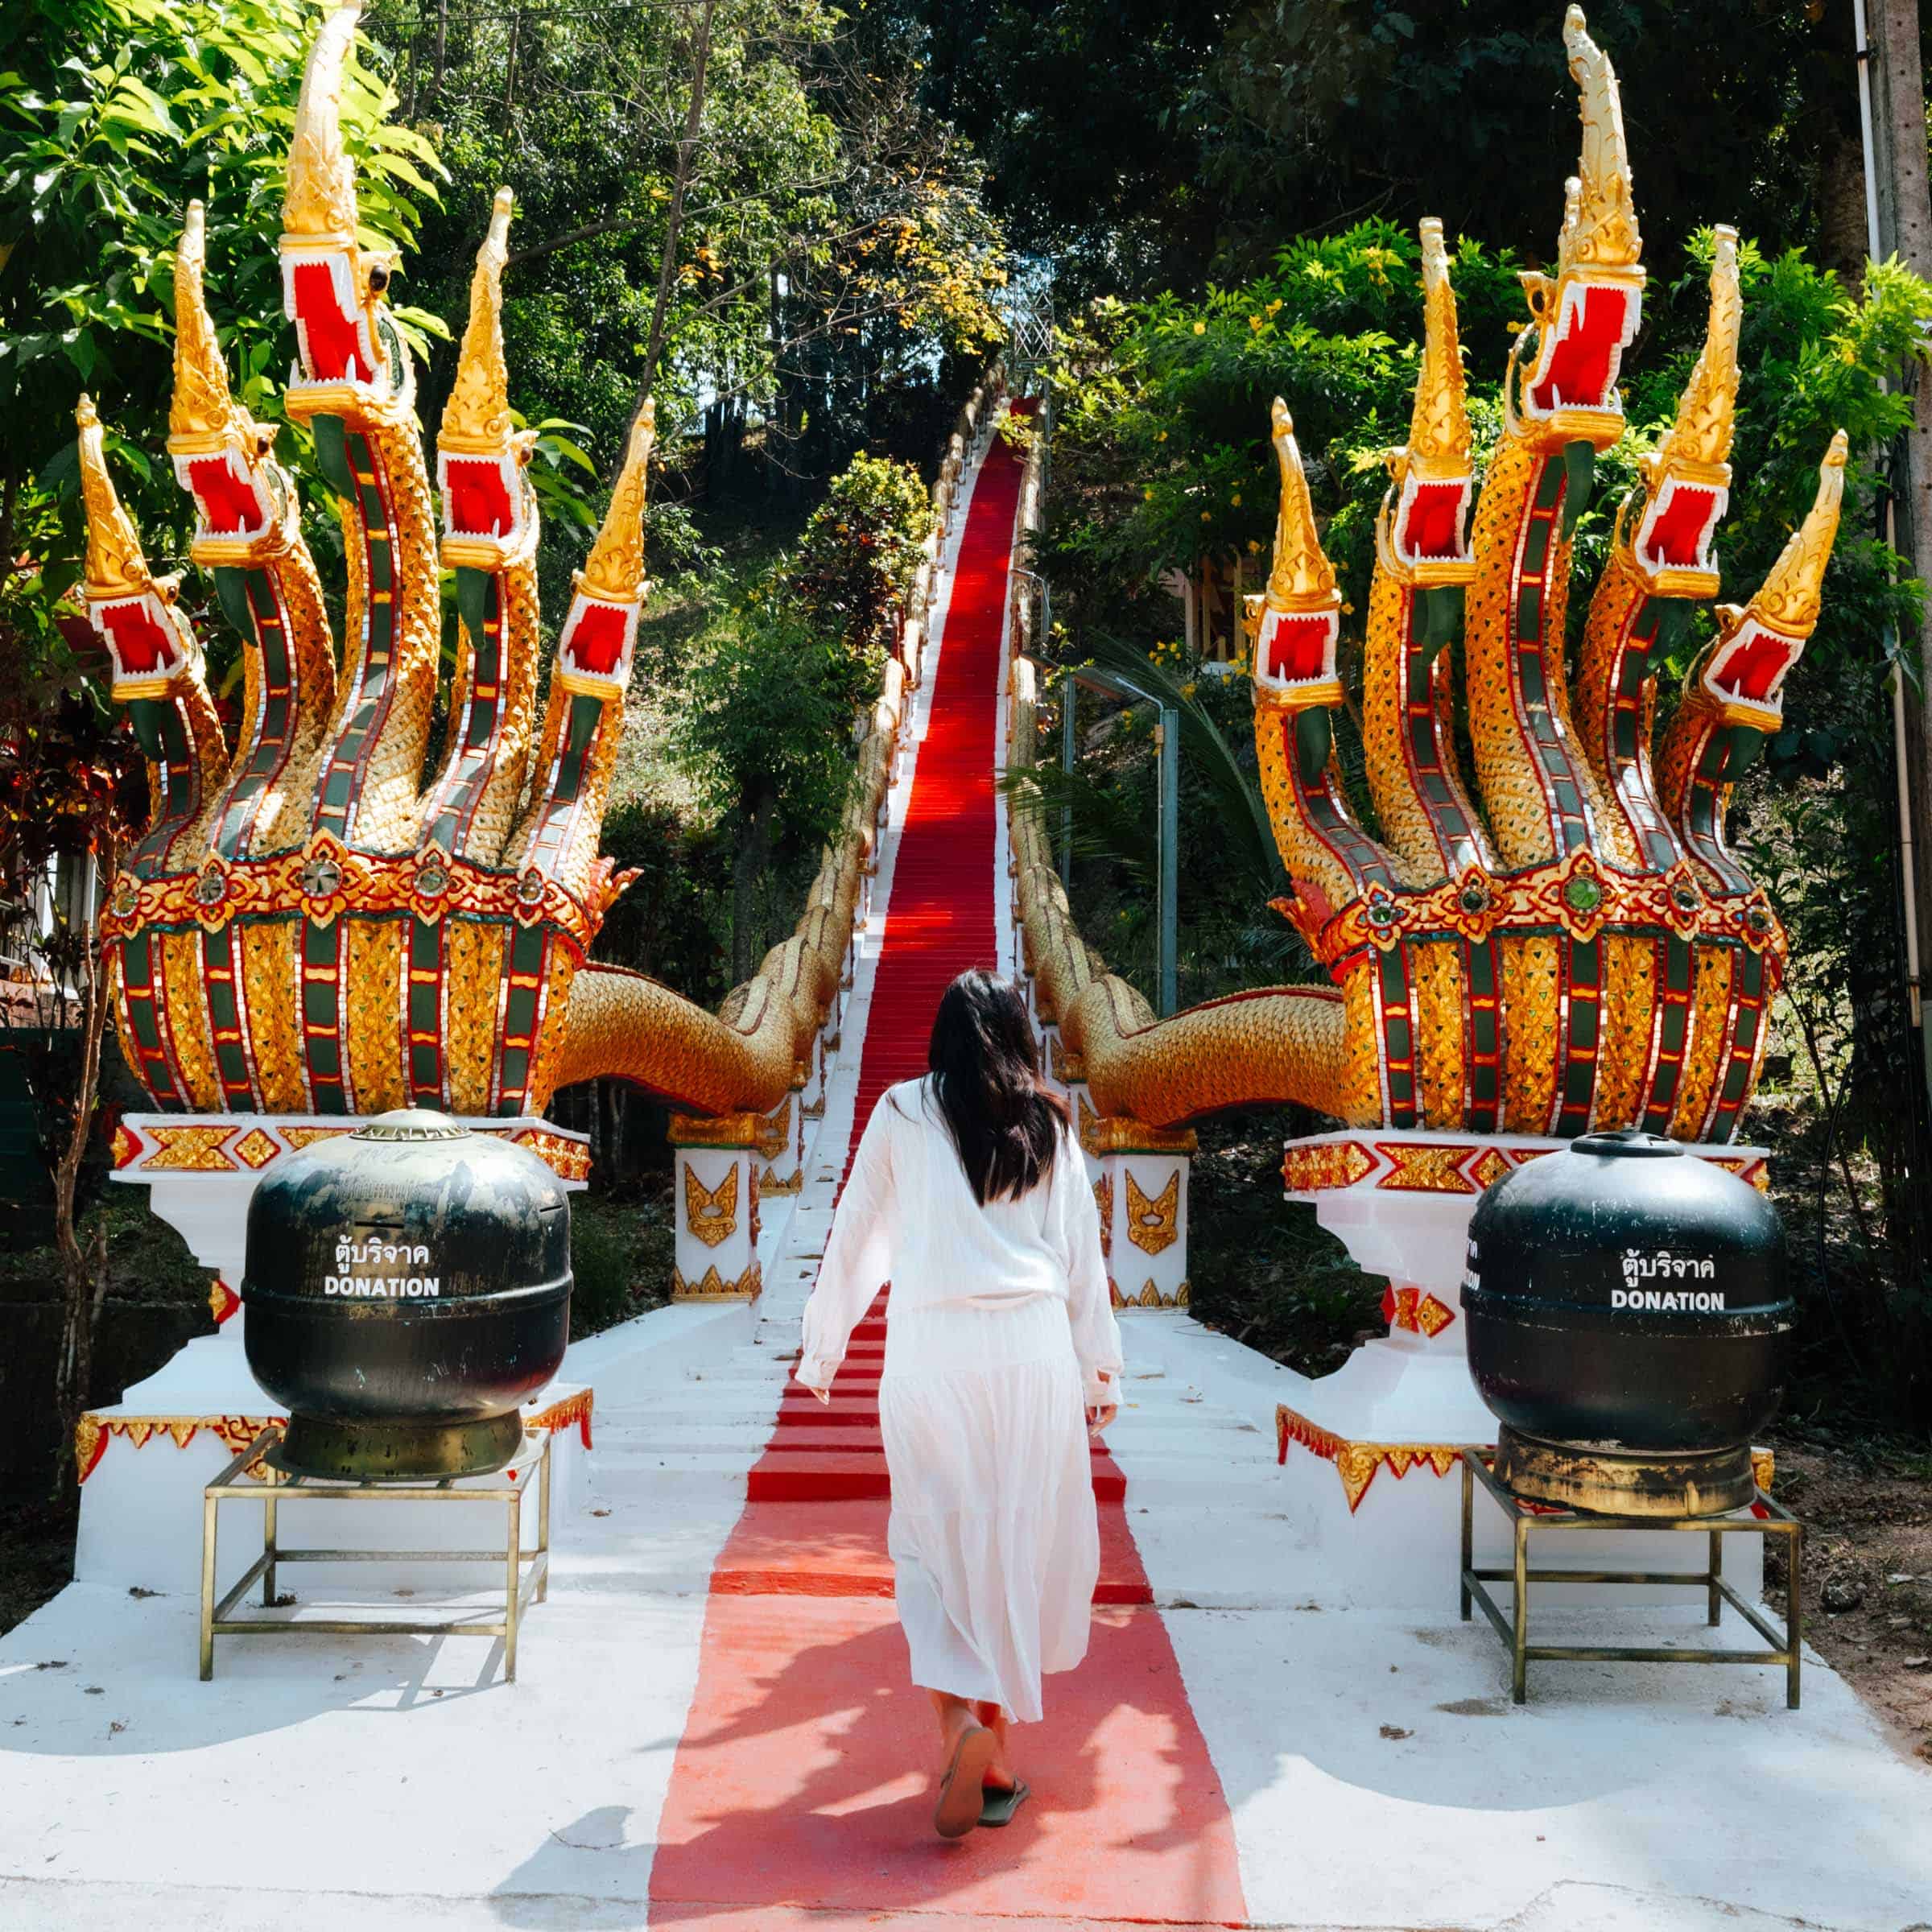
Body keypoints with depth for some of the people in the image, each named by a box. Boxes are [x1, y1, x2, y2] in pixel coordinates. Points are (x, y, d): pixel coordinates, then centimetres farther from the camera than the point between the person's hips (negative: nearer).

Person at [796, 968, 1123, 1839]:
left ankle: (959, 1716, -13)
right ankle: (997, 1757, 19)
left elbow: (854, 1238, 9)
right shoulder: (1049, 1124, 10)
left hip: (929, 1349, -2)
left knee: (934, 1543, 7)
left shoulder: (902, 1111, 5)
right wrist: (1101, 1367, 20)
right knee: (1016, 1544, 11)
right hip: (1034, 1349, 2)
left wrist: (821, 1350, 20)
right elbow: (1081, 1253, 11)